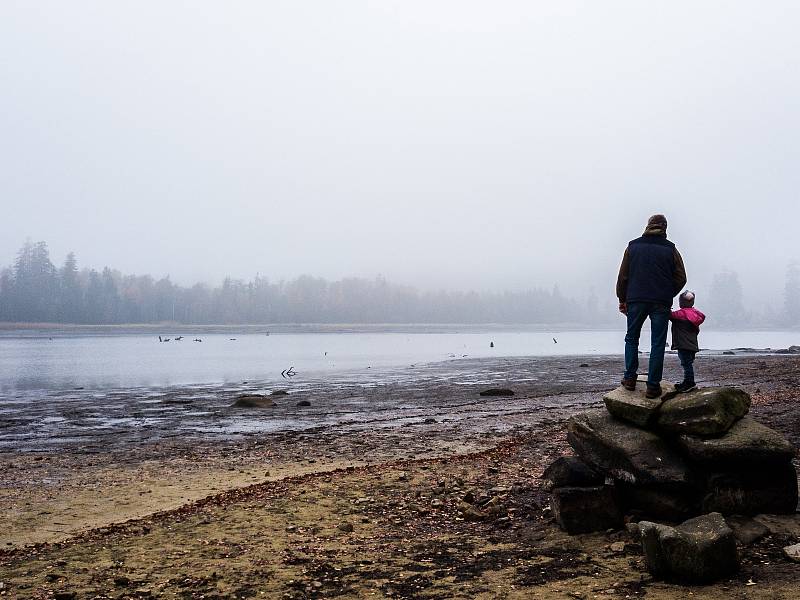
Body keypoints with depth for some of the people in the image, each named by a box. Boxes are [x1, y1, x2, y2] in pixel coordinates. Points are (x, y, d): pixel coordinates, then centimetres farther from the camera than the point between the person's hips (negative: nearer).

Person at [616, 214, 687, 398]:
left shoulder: (633, 246, 6)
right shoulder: (670, 249, 4)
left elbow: (623, 276, 5)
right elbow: (681, 278, 4)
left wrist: (622, 299, 13)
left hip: (635, 300, 1)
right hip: (661, 303, -1)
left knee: (632, 339, 16)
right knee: (658, 343, 2)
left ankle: (630, 378, 12)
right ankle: (653, 386, -1)